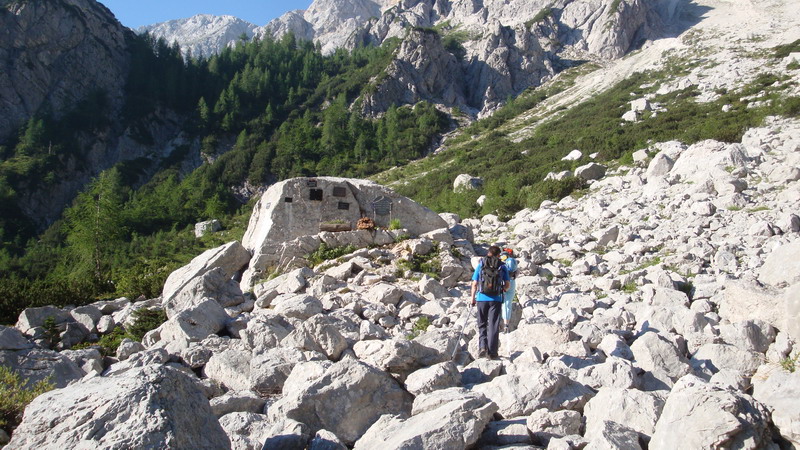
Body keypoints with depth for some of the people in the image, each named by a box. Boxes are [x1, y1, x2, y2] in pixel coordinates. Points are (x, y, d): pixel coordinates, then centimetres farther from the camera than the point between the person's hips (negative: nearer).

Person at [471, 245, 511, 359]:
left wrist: (473, 298, 12)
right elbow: (508, 284, 4)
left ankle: (482, 346, -4)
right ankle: (492, 352, 5)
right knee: (493, 325, 6)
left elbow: (474, 284, 3)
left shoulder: (481, 265, 5)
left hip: (482, 298, 1)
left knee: (482, 324, 13)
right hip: (496, 299, 0)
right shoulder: (502, 266, 4)